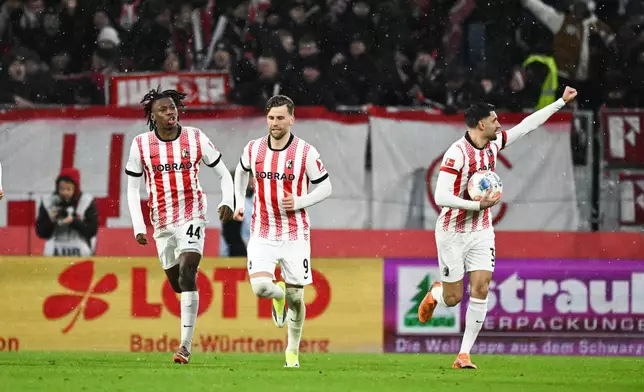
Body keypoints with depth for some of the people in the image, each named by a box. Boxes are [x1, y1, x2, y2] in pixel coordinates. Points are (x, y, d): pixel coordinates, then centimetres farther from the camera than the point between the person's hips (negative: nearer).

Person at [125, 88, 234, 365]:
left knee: (186, 274, -20)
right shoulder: (141, 145, 0)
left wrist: (227, 201, -12)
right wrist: (138, 226, -1)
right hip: (162, 223, 3)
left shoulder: (196, 139, -3)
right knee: (177, 284, 10)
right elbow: (132, 188, 7)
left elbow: (223, 174, 6)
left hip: (191, 216, -3)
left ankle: (186, 345, -22)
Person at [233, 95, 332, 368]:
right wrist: (239, 203, 15)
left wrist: (299, 203, -15)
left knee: (295, 297, 1)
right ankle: (278, 296, 20)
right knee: (260, 287, -18)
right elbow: (241, 171, 23)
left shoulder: (306, 152, -9)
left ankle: (293, 350, 21)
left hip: (295, 235, -1)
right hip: (262, 234, 1)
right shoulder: (253, 149, 0)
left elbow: (325, 187, -1)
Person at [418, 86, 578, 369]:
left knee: (480, 289, -9)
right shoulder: (457, 154, -21)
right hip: (453, 232, -5)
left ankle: (464, 354, -4)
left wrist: (561, 102, 15)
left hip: (481, 231, 6)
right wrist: (478, 205, -29)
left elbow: (528, 125, 12)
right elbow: (440, 197, -25)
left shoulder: (493, 145, 1)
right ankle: (435, 294, 39)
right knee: (454, 298, 0)